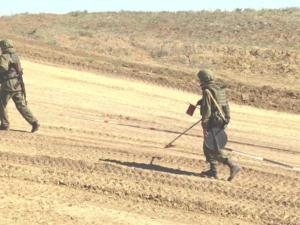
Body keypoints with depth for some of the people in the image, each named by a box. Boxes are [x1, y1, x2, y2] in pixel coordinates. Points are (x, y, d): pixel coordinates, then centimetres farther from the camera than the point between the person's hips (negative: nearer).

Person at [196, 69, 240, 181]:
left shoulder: (207, 91, -13)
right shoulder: (219, 90, 14)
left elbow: (206, 110, -19)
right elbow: (226, 106, 16)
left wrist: (204, 127, -19)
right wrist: (226, 120, 20)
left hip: (212, 123, -9)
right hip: (221, 122, 9)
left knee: (214, 149, -5)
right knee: (207, 147, 17)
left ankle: (233, 166, -11)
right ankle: (213, 170, 16)